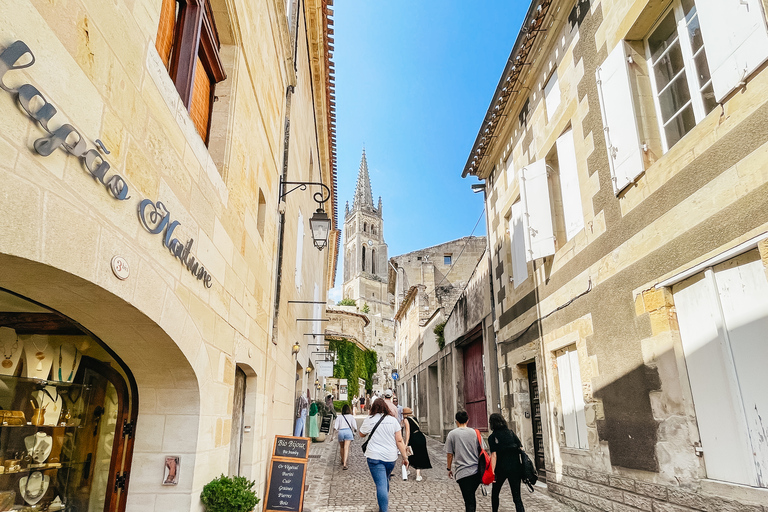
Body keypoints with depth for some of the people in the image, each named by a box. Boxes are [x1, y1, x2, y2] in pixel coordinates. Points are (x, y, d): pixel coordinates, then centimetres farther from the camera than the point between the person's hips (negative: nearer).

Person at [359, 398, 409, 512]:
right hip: (391, 457, 4)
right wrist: (405, 457, 4)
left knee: (381, 484, -6)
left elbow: (361, 434, 14)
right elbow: (399, 440, -1)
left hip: (375, 457, -3)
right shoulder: (393, 420, 1)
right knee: (385, 480, 23)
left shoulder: (369, 420, -4)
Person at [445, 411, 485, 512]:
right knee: (471, 495, 24)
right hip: (477, 471, 4)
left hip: (463, 472, -3)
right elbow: (480, 451, 11)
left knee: (468, 501, 0)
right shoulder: (474, 432, 5)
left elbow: (450, 454, -1)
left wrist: (449, 469, 13)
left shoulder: (452, 434, -2)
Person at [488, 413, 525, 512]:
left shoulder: (492, 437, -5)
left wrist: (492, 472, -17)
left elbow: (494, 455, -14)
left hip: (501, 468, -3)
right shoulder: (511, 432, 5)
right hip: (515, 467, 3)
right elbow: (521, 447, 3)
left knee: (495, 493, 21)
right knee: (517, 496, 4)